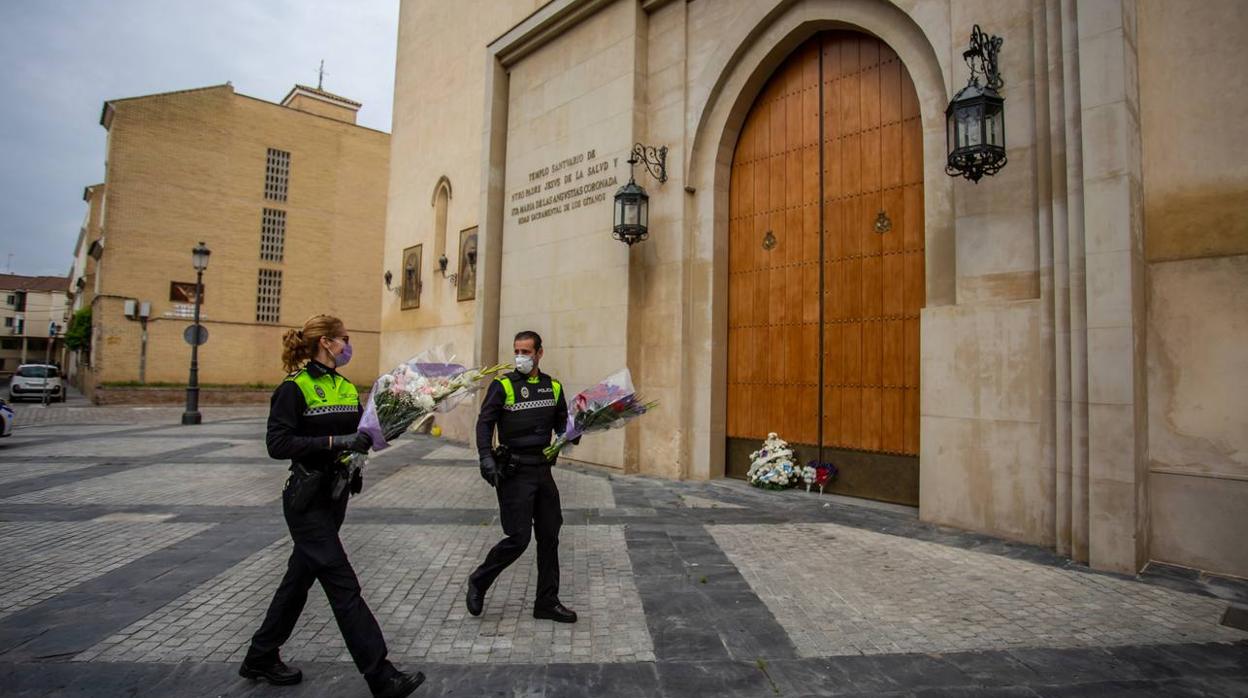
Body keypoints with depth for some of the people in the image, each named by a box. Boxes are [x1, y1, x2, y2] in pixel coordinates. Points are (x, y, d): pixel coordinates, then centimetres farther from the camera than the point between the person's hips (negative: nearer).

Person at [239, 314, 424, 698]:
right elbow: (278, 444, -20)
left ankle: (261, 658, 39)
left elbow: (361, 435, 14)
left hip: (336, 494, 8)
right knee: (343, 586, -6)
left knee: (300, 577, 19)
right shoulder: (294, 388, -13)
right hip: (307, 498, -8)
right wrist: (335, 442, -26)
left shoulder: (348, 389, 10)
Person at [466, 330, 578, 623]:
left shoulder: (553, 387, 8)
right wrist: (487, 460, -18)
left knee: (549, 536, 10)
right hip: (514, 472, -5)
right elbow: (484, 423, -7)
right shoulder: (503, 385, -6)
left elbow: (561, 422, 16)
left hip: (543, 469, 5)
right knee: (519, 538, -5)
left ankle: (547, 602, 24)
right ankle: (478, 582, 22)